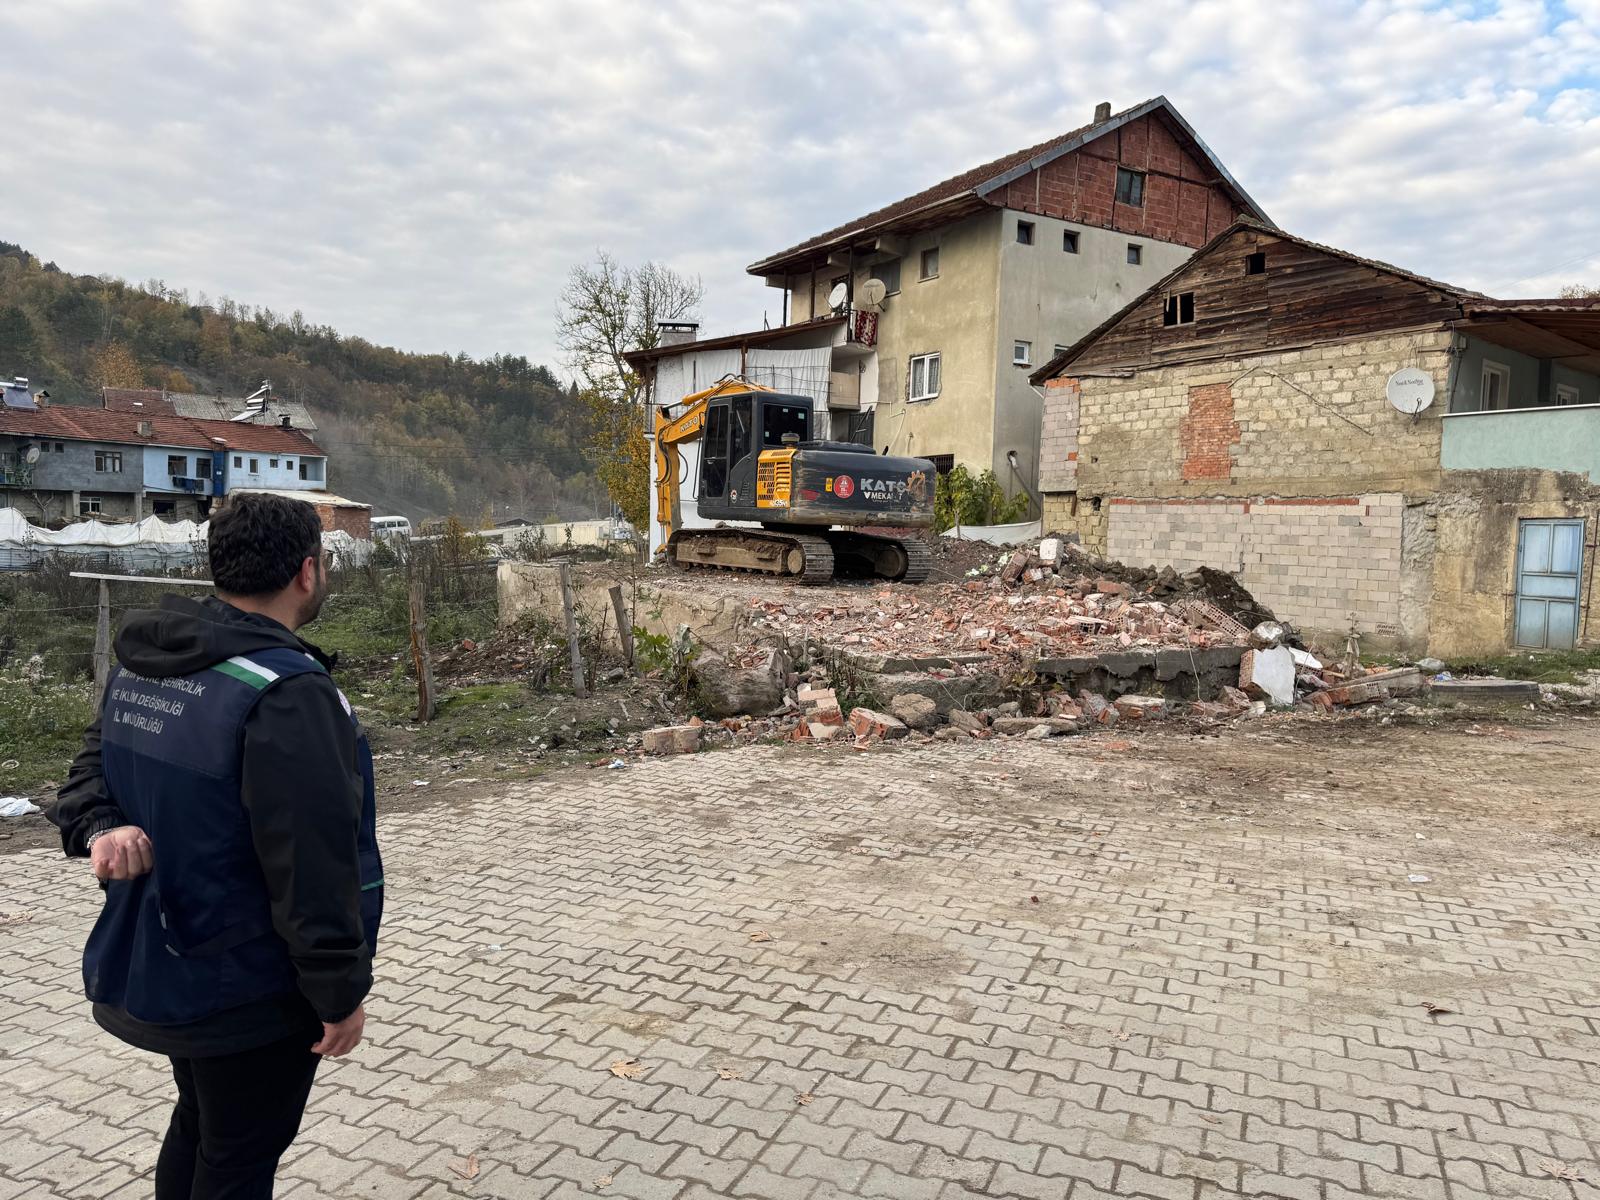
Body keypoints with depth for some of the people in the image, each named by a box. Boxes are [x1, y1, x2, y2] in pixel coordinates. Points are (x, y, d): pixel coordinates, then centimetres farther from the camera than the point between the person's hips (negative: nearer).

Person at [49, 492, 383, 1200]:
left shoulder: (140, 663, 1)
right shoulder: (286, 693, -29)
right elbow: (314, 868, -28)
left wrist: (99, 826, -7)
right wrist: (343, 992, -18)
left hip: (155, 969, 9)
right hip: (250, 992, -8)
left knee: (200, 1123, 28)